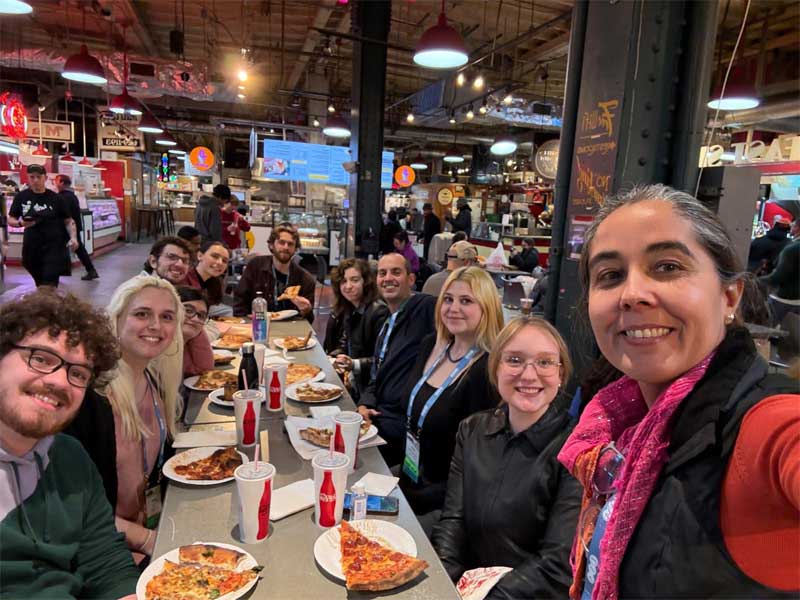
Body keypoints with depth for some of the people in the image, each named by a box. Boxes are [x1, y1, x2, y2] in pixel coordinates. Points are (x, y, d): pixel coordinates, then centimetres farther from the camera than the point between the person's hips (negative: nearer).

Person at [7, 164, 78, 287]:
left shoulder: (56, 198, -1)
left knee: (49, 285, -10)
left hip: (54, 245, -3)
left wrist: (73, 237, -14)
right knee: (40, 283, 16)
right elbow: (11, 219, 9)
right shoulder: (21, 197, 3)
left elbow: (68, 221, 3)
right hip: (31, 246, 3)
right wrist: (21, 223, -14)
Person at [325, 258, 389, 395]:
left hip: (368, 387, -8)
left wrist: (354, 365, -30)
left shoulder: (379, 312, -18)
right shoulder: (347, 309, 8)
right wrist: (331, 358, -3)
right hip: (351, 381, 8)